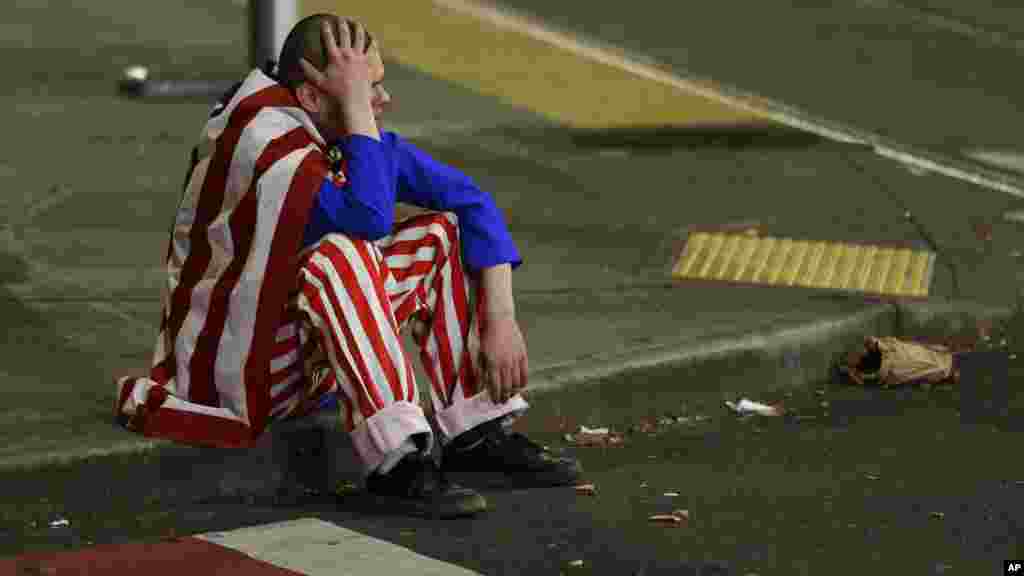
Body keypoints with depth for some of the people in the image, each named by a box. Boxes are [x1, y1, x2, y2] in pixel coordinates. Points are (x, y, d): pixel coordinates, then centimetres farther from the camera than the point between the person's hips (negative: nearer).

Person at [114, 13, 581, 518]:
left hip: (312, 347, 8)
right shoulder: (264, 138, -25)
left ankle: (477, 433, -4)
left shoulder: (353, 136, -1)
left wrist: (500, 319, -9)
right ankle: (396, 463, -36)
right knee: (340, 257, -33)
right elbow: (371, 221, -35)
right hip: (241, 364, -8)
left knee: (444, 234, -1)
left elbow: (472, 201, 1)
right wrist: (355, 106, -29)